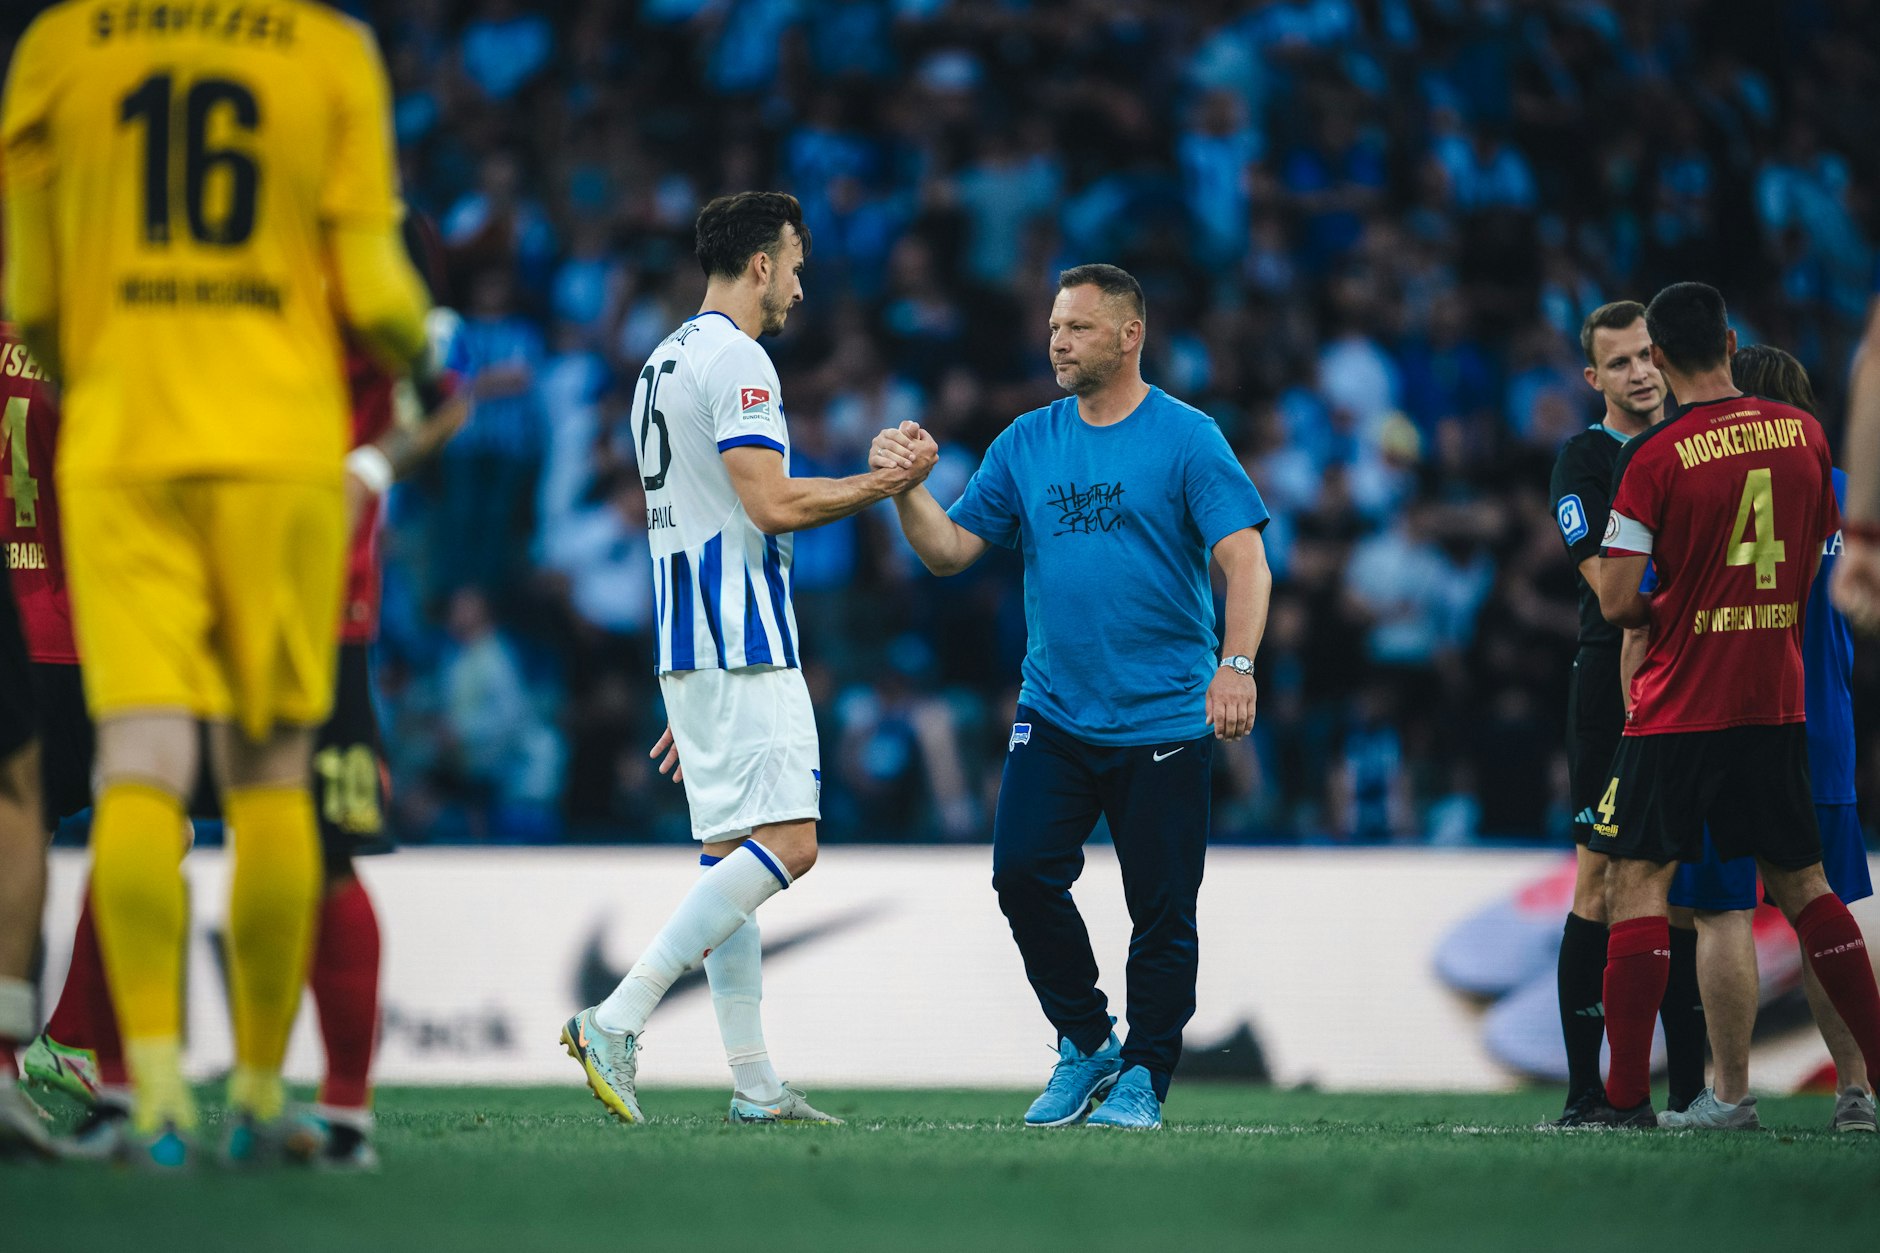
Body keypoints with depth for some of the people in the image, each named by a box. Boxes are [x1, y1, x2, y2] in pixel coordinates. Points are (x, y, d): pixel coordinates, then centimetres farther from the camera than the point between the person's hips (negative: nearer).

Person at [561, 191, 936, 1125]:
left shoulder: (662, 364, 21)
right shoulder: (734, 360, -10)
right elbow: (773, 505, -19)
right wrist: (883, 484, -5)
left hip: (687, 650, 10)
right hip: (744, 645, -10)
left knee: (730, 855, 9)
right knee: (785, 844, -14)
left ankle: (755, 1084, 7)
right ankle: (616, 1021, -21)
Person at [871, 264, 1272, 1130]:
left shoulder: (1187, 439, -4)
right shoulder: (1026, 443, 9)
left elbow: (1245, 560, -11)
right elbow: (951, 549, 9)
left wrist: (1237, 665, -24)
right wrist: (907, 488, -9)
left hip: (1164, 723, -4)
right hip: (1054, 715, 4)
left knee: (1161, 907, 0)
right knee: (1021, 872, -9)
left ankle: (1142, 1077, 14)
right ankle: (1086, 1043, 10)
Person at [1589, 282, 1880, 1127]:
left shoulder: (1653, 457, -13)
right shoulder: (1802, 433, 3)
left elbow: (1618, 603, -14)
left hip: (1679, 707, -5)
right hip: (1777, 700, 5)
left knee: (1637, 881, -2)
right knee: (1800, 883, 14)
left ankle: (1627, 1097, -9)